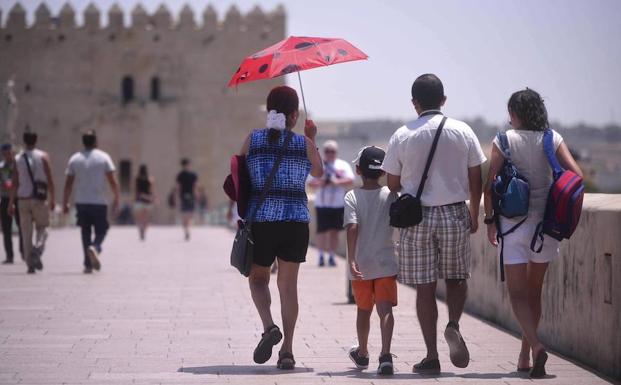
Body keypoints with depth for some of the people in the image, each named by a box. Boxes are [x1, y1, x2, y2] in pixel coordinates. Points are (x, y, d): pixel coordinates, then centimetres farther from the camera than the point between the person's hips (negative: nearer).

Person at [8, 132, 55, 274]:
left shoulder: (17, 159, 4)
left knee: (26, 234, 7)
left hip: (23, 199, 1)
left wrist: (11, 203, 6)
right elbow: (50, 180, -5)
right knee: (42, 228, 10)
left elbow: (15, 183, 1)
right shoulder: (43, 157, 0)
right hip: (39, 198, -1)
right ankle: (37, 249, -19)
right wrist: (52, 199, 1)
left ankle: (30, 264, 3)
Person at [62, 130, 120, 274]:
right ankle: (95, 247, -24)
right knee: (101, 231, 8)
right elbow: (112, 181, -6)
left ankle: (88, 264, 7)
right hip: (99, 202, -2)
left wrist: (65, 203, 9)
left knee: (85, 232, 11)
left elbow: (68, 184, 4)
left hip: (81, 202, 2)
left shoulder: (74, 159, 5)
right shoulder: (103, 157, -1)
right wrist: (117, 198, 1)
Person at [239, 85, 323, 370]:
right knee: (288, 284, 8)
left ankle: (269, 326, -8)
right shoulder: (304, 142, 0)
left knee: (258, 278, 17)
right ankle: (287, 349, 5)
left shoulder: (253, 139, -1)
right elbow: (318, 172, 18)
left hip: (260, 219, 0)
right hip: (296, 220, 0)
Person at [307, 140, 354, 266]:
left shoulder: (343, 165, 9)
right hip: (322, 203, -1)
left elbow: (351, 180, -1)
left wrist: (338, 182, -18)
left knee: (334, 231, 3)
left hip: (338, 204, 1)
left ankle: (331, 256, 11)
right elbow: (310, 183, 2)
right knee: (322, 230, -4)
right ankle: (321, 256, 5)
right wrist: (319, 183, -19)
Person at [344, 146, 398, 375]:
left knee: (363, 310, 17)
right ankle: (385, 354, -27)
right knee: (385, 309, -8)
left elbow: (352, 227, -16)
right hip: (386, 263, -1)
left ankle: (362, 354, 34)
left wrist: (351, 259, -19)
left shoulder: (351, 197, -4)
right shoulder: (390, 196, -1)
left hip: (361, 265, 1)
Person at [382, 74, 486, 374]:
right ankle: (453, 324, -10)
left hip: (417, 217, -1)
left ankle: (431, 356, 6)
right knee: (456, 278, 18)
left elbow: (393, 184, 1)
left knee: (425, 288, 5)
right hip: (455, 214, 1)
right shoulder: (463, 131, -1)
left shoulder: (402, 136, -4)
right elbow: (476, 180, 3)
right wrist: (475, 214, 16)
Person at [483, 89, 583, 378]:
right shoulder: (552, 139, 1)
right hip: (546, 222, 3)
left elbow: (489, 186, -8)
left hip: (514, 223, -3)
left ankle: (536, 346, -24)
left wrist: (489, 219, 3)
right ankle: (525, 355, 23)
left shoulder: (503, 141, -4)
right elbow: (576, 175, -7)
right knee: (534, 290, 16)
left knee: (518, 293, -1)